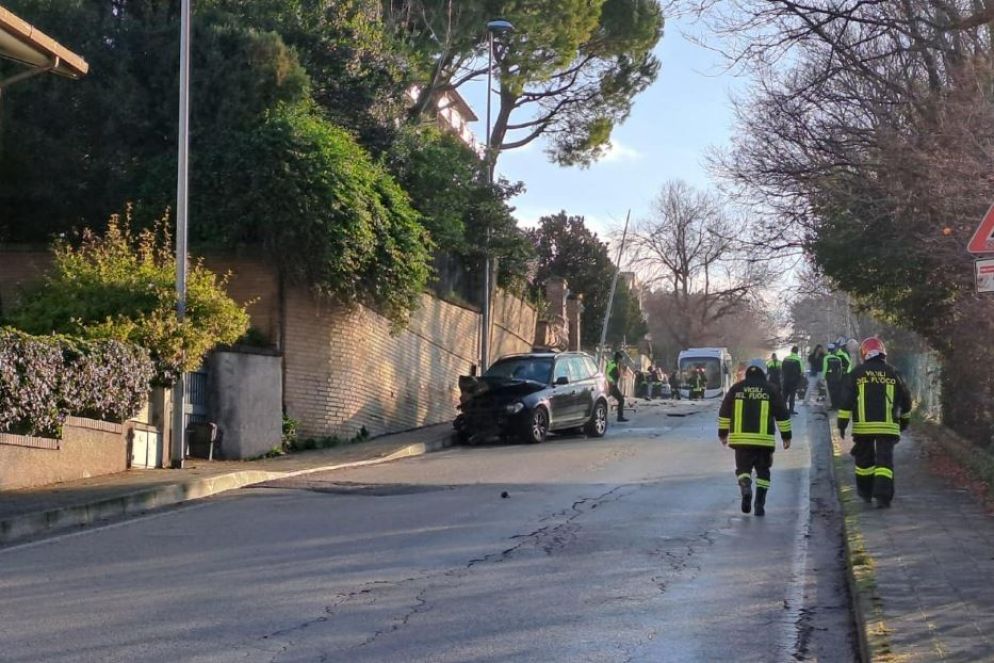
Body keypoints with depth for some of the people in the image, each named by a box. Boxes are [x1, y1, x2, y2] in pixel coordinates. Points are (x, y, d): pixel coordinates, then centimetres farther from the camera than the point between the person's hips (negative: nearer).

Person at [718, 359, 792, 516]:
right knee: (763, 471, 13)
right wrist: (786, 436, 12)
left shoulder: (736, 388, 6)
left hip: (741, 438, 0)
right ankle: (760, 504, 6)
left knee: (743, 468, 11)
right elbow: (782, 415, 4)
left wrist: (723, 433, 17)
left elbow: (724, 412, 8)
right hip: (764, 439, 0)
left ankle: (745, 489, -19)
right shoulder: (771, 390, 3)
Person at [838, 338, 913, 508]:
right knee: (885, 460, -2)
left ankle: (865, 492, 29)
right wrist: (905, 419, 28)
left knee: (864, 459, 17)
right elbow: (905, 398, 14)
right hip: (887, 426, 0)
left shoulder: (857, 373, 1)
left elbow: (847, 400, -4)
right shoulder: (892, 373, 6)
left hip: (863, 425, 0)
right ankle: (883, 495, -15)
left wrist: (842, 422, -1)